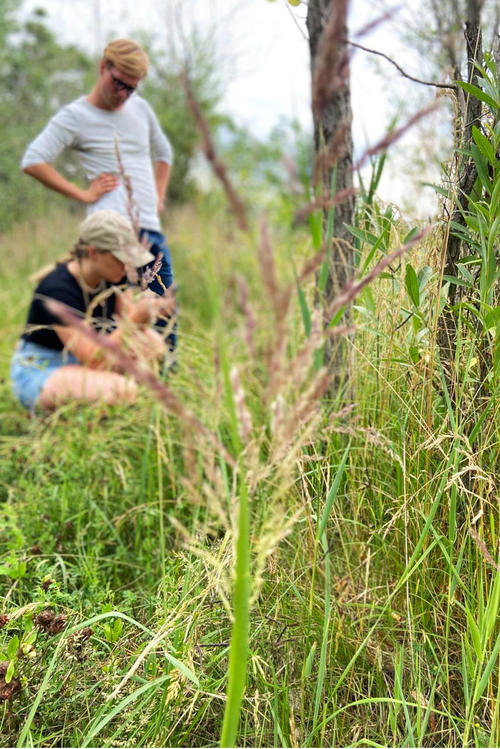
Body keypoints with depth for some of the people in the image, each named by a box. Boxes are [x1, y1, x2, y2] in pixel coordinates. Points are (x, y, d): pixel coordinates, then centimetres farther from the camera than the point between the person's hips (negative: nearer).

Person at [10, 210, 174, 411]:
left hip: (81, 364, 8)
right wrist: (135, 319, -37)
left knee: (152, 342, -12)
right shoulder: (57, 290, -27)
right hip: (39, 373, -8)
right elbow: (94, 358, -29)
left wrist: (147, 314, -24)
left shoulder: (113, 278, -4)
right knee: (124, 391, -32)